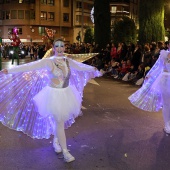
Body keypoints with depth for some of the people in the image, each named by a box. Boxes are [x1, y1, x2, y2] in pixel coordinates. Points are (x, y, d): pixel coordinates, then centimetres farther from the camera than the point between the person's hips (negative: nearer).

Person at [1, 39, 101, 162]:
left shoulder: (68, 61, 1)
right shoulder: (48, 61, -14)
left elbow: (80, 66, 19)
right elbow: (30, 66, -22)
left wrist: (92, 68, 35)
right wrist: (10, 70, -30)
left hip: (66, 94, 5)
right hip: (54, 95, -5)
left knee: (59, 119, 16)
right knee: (60, 122, -2)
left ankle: (56, 141, 41)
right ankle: (65, 151, 9)